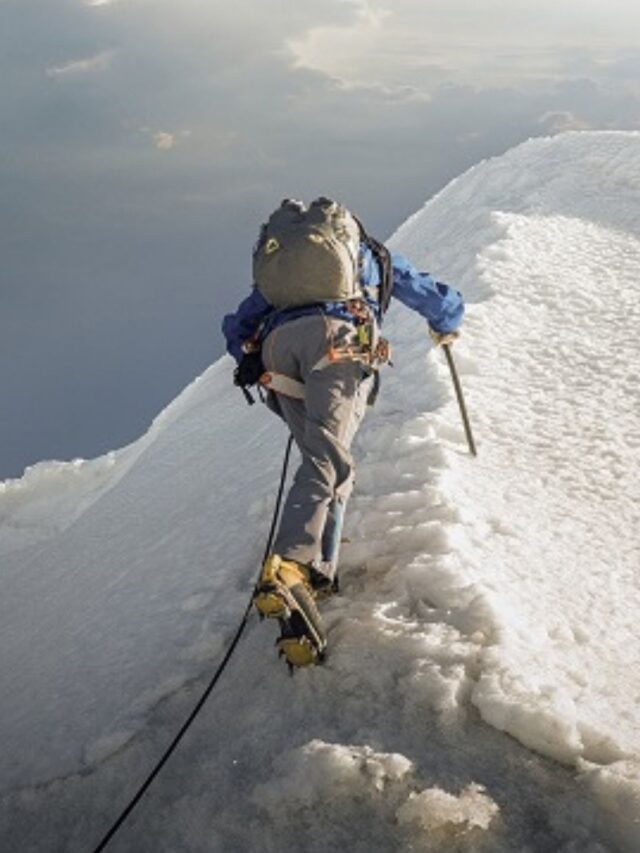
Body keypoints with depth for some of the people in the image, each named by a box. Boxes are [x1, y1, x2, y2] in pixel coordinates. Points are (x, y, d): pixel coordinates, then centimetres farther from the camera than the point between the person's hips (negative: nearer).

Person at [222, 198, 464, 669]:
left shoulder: (276, 263, 41)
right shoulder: (373, 255, 35)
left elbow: (235, 327, 38)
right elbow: (445, 303, 40)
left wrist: (255, 365, 51)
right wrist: (446, 328, 61)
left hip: (277, 345, 4)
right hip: (336, 337, -4)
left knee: (323, 459, 12)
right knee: (326, 460, -20)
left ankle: (317, 575, 0)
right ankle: (287, 570, -40)